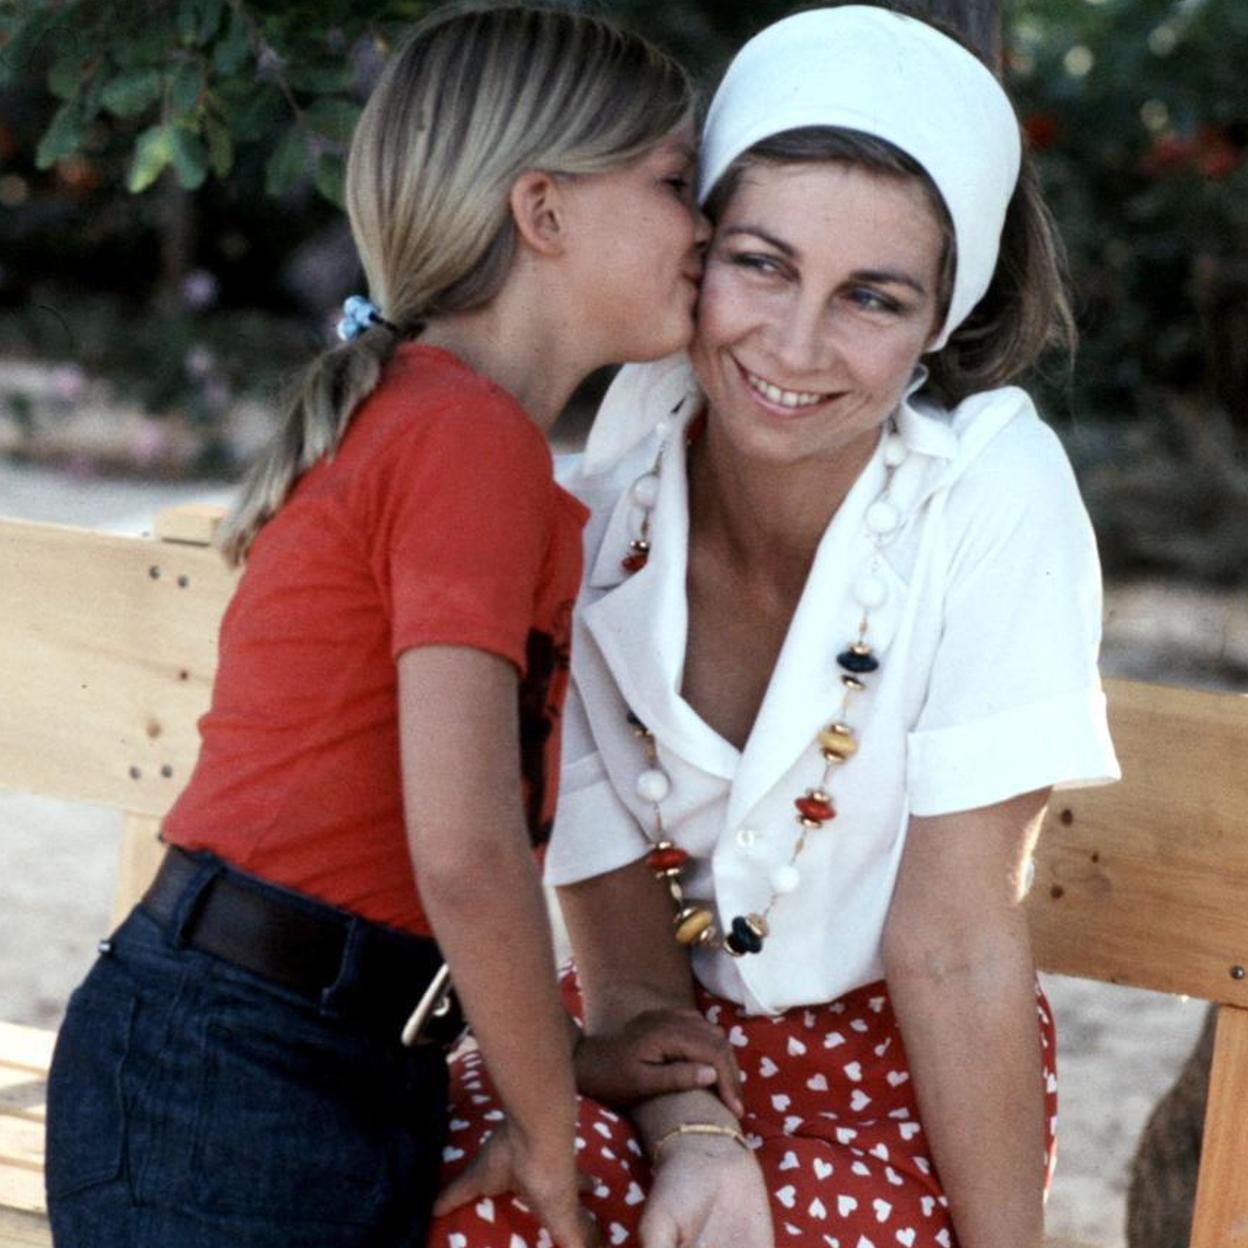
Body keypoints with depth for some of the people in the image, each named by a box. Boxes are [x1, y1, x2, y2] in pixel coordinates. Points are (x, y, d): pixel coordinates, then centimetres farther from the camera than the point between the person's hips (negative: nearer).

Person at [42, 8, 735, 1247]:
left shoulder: (409, 415, 14)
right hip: (235, 1086, -9)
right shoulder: (472, 435, -14)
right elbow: (466, 849, -22)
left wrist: (553, 1055, 7)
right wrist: (550, 1138, -10)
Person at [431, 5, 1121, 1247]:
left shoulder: (992, 493, -19)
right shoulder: (590, 526, -14)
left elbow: (956, 947, -17)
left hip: (900, 1070, -1)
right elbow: (627, 967, -8)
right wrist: (691, 1135, -26)